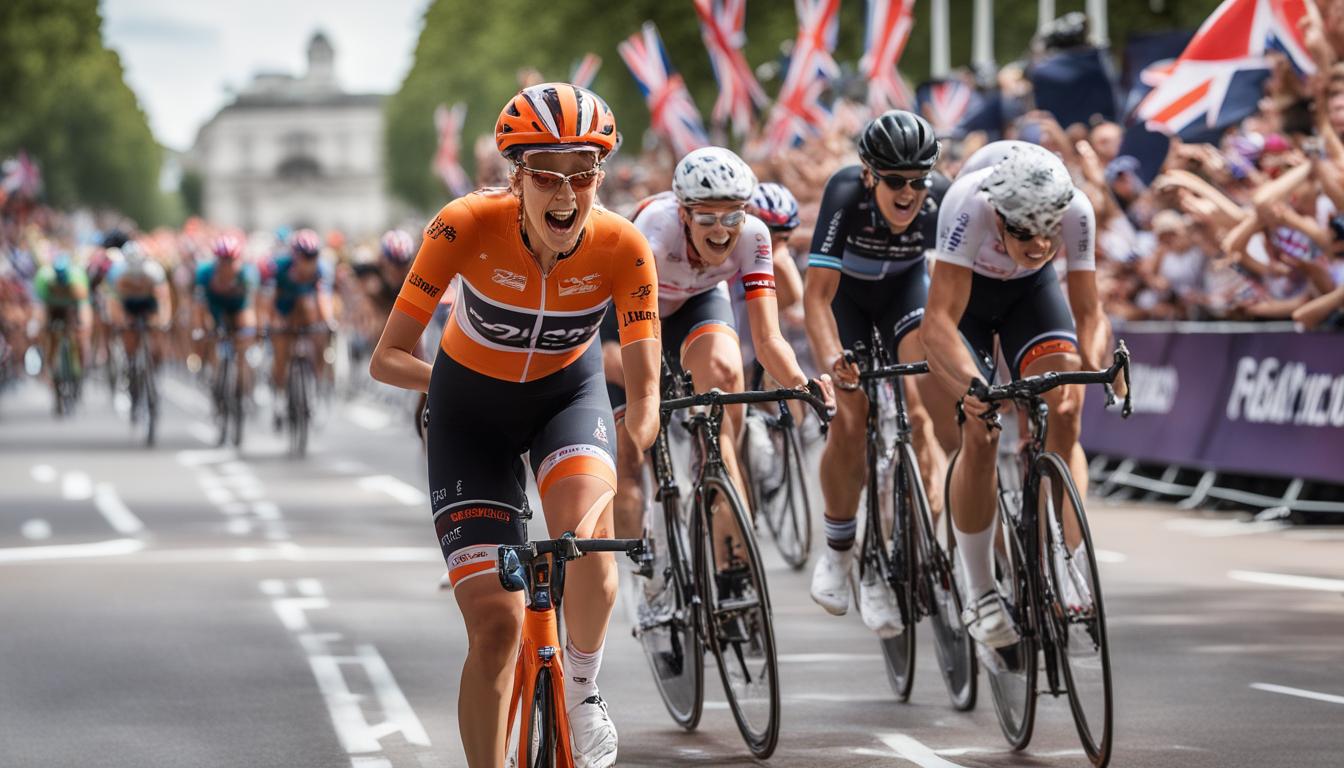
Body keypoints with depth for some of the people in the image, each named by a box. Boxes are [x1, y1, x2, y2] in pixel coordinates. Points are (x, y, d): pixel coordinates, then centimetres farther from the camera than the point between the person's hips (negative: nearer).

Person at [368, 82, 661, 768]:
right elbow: (388, 357, -26)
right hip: (472, 404, 0)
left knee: (586, 532, -32)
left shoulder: (622, 248, -25)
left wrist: (627, 467, -39)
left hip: (567, 391, 1)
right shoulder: (467, 226, -29)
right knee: (495, 623, -10)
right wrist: (440, 382, -39)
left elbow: (644, 392, -25)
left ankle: (582, 690, -5)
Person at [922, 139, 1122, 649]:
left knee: (1065, 416, -17)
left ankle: (1065, 576, -10)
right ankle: (979, 597, -3)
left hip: (1031, 290, 3)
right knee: (981, 432, -15)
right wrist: (972, 383, -60)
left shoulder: (1076, 211, -32)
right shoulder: (970, 205, -41)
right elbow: (938, 321, -44)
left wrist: (1094, 366, -46)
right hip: (962, 288, -2)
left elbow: (1088, 311, -25)